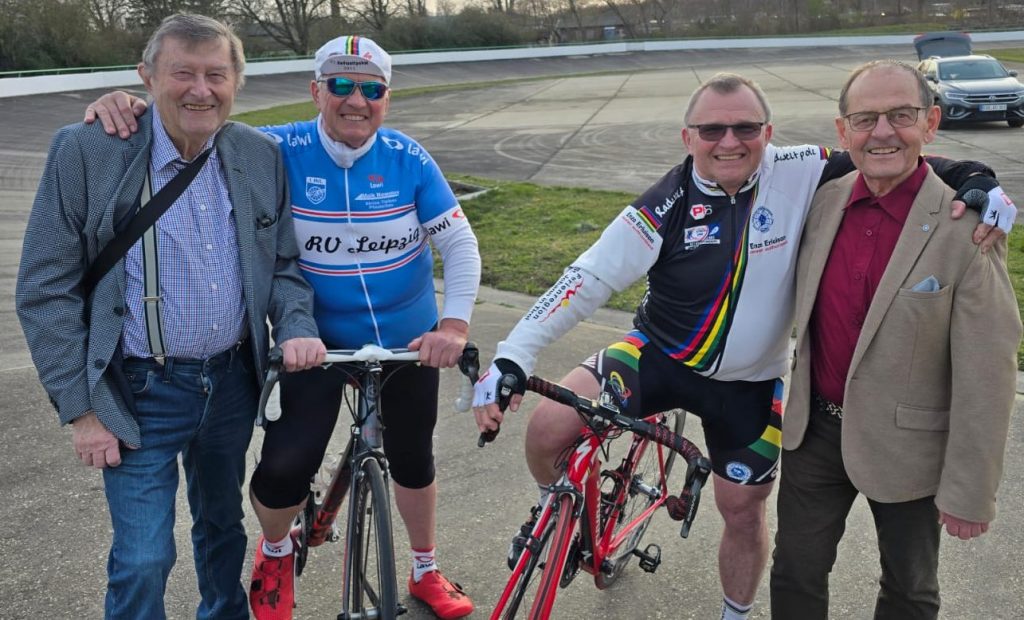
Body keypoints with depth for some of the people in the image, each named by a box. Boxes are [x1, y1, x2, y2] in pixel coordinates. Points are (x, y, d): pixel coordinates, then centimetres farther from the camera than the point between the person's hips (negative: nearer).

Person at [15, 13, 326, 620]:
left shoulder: (261, 154, -1)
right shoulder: (86, 151, -12)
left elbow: (283, 263, 9)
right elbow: (46, 290, -9)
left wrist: (297, 329, -11)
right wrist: (81, 409, -10)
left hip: (232, 382, 4)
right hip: (140, 393, -4)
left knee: (223, 522, 22)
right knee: (143, 560, -1)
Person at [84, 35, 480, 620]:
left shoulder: (407, 158, -12)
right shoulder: (280, 151, -14)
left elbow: (461, 243, -9)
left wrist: (455, 325, -21)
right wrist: (125, 107, -32)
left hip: (409, 341, 2)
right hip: (317, 341, -1)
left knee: (413, 459, 16)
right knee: (285, 467, -12)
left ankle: (427, 571, 43)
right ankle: (276, 551, 26)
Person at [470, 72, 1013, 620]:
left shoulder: (797, 175, -16)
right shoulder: (665, 206, -18)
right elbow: (588, 279, -20)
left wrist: (974, 180, -25)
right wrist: (512, 357, -27)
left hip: (749, 384, 1)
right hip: (659, 356, -1)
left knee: (743, 510, 14)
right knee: (549, 426, -21)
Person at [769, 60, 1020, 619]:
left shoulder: (966, 230, -20)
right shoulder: (823, 202, -5)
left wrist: (969, 493, -14)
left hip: (906, 447, -3)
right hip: (815, 430, 4)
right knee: (795, 574, 18)